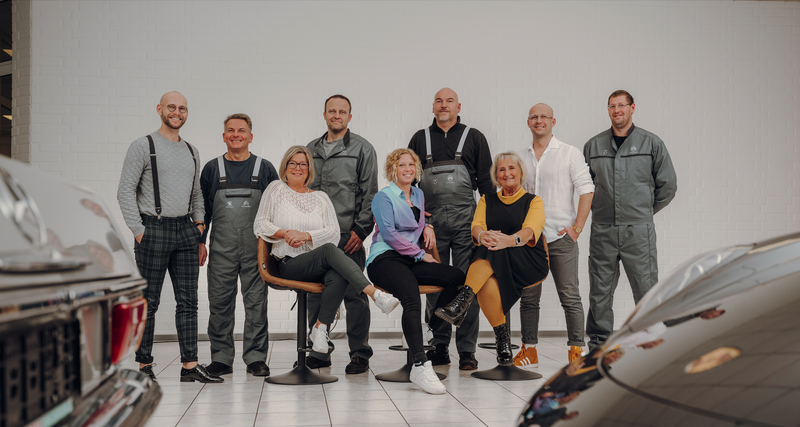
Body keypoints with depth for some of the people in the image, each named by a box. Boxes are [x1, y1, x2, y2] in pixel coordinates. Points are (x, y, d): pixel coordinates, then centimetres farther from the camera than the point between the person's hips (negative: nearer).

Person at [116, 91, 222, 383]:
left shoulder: (192, 151, 17)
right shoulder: (143, 146, -1)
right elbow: (125, 192, -5)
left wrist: (199, 234, 12)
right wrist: (139, 232, -11)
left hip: (185, 231, 5)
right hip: (154, 230, -5)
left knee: (188, 301, 3)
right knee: (149, 302, 0)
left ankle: (190, 365, 6)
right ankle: (144, 366, 8)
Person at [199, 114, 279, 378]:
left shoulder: (264, 168, 7)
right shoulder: (212, 169, 9)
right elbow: (203, 209, 12)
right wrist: (199, 242, 5)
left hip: (256, 249, -1)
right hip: (221, 249, 1)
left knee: (256, 302, 0)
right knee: (220, 303, 3)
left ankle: (256, 358, 9)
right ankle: (221, 358, 13)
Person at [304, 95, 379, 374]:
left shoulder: (362, 149, 4)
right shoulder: (311, 150, 17)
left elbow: (369, 193, -1)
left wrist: (360, 229, -9)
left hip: (348, 235, -4)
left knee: (354, 293, -3)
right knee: (315, 294, 7)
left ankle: (359, 354, 6)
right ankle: (319, 352, 18)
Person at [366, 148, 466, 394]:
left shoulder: (418, 195, 24)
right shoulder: (384, 196, 2)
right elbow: (389, 233, -7)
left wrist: (428, 227, 15)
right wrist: (420, 254, -8)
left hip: (411, 261, 7)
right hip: (385, 259, -7)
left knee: (457, 277, -18)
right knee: (411, 296, -36)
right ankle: (420, 365, -45)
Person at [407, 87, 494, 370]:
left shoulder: (474, 138, 10)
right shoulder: (420, 139, 15)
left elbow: (486, 181, 8)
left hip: (465, 219, -2)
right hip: (430, 221, 2)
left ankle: (467, 350, 1)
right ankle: (439, 347, 13)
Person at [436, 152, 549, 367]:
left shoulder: (533, 201, 10)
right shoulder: (487, 200, 20)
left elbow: (531, 230, -11)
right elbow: (476, 226, 0)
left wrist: (510, 240, -35)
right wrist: (483, 236, -27)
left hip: (530, 263, -3)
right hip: (495, 267, 3)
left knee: (495, 251, -36)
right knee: (488, 283, -35)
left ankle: (462, 299, -47)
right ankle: (502, 336, -25)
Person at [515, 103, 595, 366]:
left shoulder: (570, 154, 2)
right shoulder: (521, 158, 13)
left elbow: (586, 190, -2)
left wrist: (577, 227, -10)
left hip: (561, 236, -4)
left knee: (570, 296, -2)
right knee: (528, 297, 6)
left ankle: (576, 349, 5)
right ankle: (529, 349, 14)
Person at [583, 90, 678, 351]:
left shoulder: (651, 143, 5)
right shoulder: (594, 146, 11)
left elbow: (668, 185, 8)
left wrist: (644, 210, 10)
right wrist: (598, 209, 11)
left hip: (638, 230, -2)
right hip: (602, 229, 2)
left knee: (646, 288, -1)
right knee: (600, 290, 6)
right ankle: (598, 343, 16)